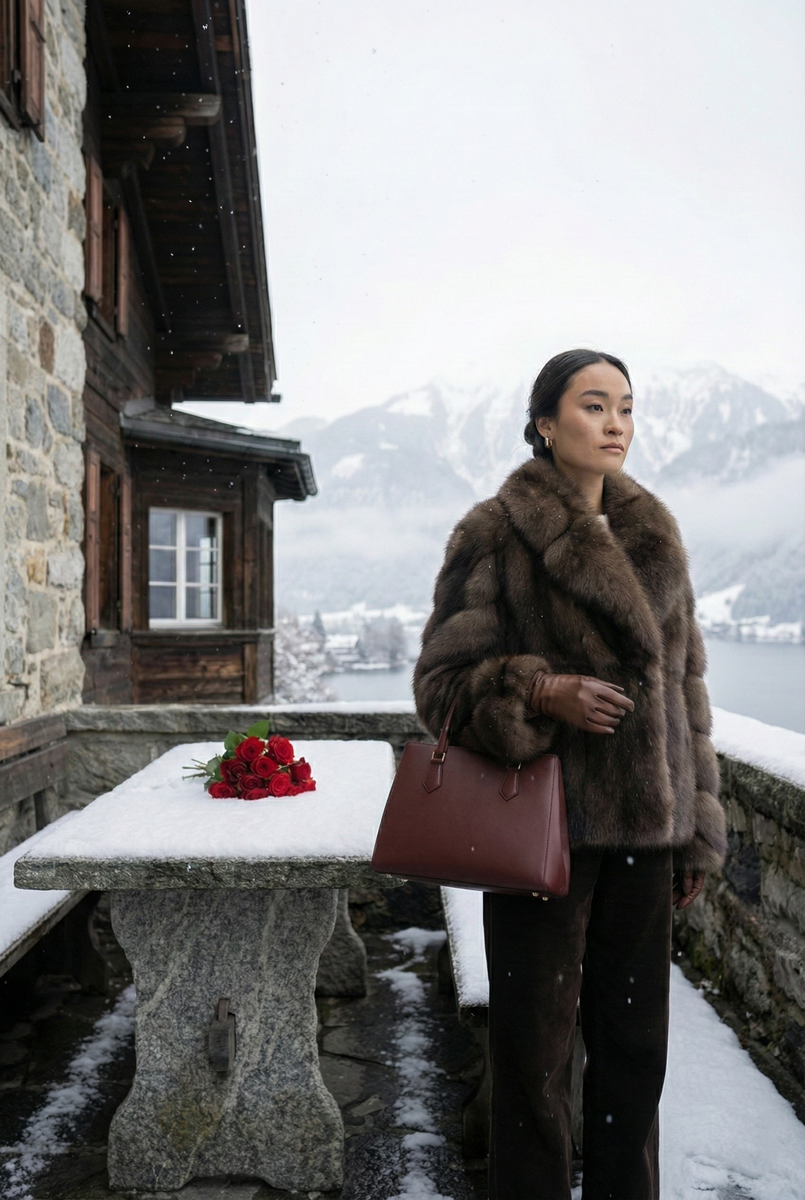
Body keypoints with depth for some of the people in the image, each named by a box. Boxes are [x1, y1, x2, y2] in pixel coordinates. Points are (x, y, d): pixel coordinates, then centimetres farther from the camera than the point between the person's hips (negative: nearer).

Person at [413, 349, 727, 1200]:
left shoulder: (654, 535, 10)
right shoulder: (496, 534, -6)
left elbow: (684, 682, 13)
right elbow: (441, 680, -7)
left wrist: (696, 828, 11)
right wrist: (541, 693, -25)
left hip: (644, 822, 5)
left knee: (635, 1041, 15)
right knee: (535, 1046, 7)